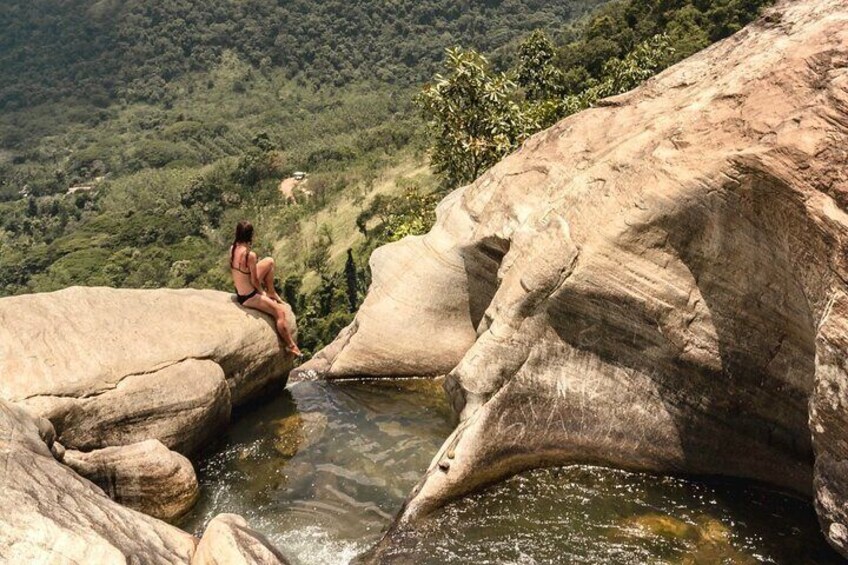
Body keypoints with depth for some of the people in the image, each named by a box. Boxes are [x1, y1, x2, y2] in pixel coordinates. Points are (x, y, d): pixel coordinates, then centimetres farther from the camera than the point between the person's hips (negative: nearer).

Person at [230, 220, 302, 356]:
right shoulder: (250, 255, -30)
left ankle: (271, 292, 28)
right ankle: (291, 346, 13)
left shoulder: (232, 248, -7)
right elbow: (254, 281, -20)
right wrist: (262, 292, 1)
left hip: (239, 290, 8)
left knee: (269, 261, 15)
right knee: (280, 312, 3)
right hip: (249, 297, -8)